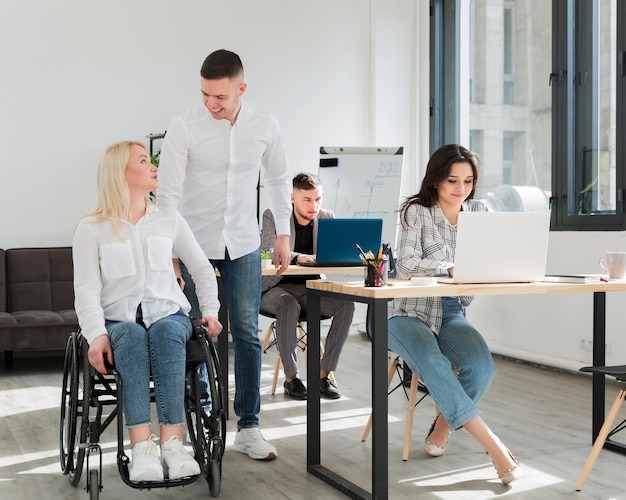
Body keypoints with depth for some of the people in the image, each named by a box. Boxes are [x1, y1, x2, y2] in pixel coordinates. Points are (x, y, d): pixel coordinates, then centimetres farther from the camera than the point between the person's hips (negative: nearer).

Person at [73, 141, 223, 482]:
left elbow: (202, 268, 20)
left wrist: (211, 311, 7)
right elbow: (87, 289, -4)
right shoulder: (91, 228, 5)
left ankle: (172, 442, -45)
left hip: (167, 313, 2)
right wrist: (97, 334, -20)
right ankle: (142, 448, -47)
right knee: (131, 334, -36)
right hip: (118, 319, -1)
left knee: (166, 330, -34)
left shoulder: (169, 220, 14)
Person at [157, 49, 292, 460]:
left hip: (243, 245, 2)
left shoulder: (265, 124, -2)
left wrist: (284, 233, 10)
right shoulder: (184, 128, -12)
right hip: (195, 244, -2)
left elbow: (279, 178, 12)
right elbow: (167, 193, -13)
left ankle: (249, 427, 10)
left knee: (248, 334, 2)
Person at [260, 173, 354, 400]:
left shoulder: (327, 217, 4)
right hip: (276, 287, -4)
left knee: (346, 304, -22)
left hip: (310, 287, 4)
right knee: (289, 305, -37)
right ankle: (290, 377, -24)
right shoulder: (273, 216, -8)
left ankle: (323, 373, -16)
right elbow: (269, 253, -23)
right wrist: (299, 257, -41)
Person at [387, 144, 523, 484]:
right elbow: (406, 265, -16)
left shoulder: (479, 213, 9)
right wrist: (451, 268, -27)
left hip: (451, 313, 4)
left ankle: (442, 426, 1)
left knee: (482, 366, -25)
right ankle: (491, 444, -34)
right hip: (409, 313, -4)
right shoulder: (417, 212, -5)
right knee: (432, 362, -34)